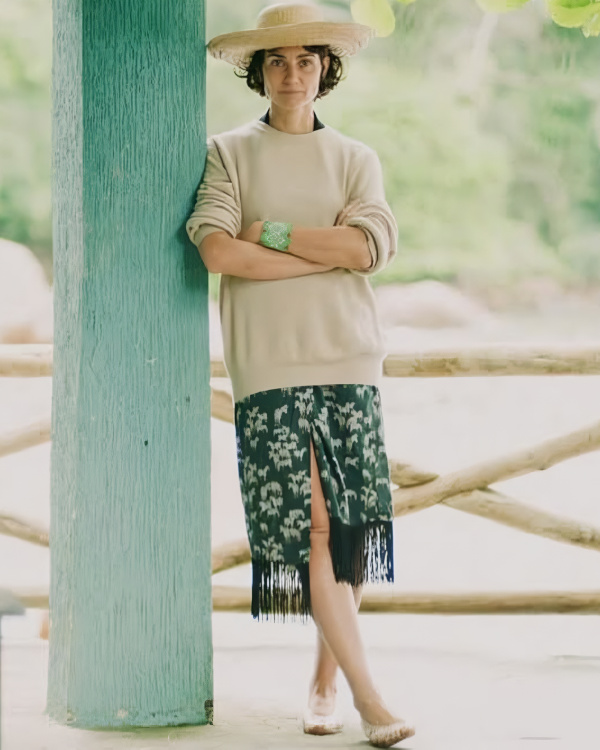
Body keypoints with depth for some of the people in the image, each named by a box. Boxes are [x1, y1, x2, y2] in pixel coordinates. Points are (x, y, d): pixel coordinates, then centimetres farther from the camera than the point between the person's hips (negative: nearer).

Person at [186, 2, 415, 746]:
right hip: (269, 368, -3)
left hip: (349, 361, 3)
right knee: (306, 526, -11)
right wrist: (326, 253, -6)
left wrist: (274, 232, -6)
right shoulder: (228, 153, 8)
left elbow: (370, 246, -4)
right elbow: (217, 249, -9)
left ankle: (325, 682, 17)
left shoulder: (355, 159, 14)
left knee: (349, 528, 2)